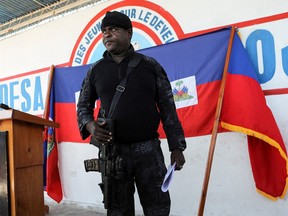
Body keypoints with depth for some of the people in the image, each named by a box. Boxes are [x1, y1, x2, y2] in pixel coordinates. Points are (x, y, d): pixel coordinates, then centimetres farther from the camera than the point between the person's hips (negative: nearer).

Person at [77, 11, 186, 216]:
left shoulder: (150, 65, 3)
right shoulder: (95, 70, 7)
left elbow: (168, 108, 3)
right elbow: (83, 105, 14)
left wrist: (176, 147, -2)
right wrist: (91, 126, -9)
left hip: (149, 149, -1)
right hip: (112, 151, 1)